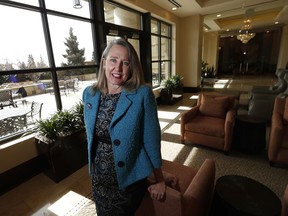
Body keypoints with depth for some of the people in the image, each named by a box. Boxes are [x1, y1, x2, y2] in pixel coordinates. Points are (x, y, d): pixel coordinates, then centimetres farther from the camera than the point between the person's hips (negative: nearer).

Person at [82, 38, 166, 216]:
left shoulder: (143, 94, -20)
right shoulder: (89, 94, -5)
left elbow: (152, 140, -15)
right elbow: (91, 136, 7)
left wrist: (159, 181, -6)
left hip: (130, 178, -4)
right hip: (99, 177, 5)